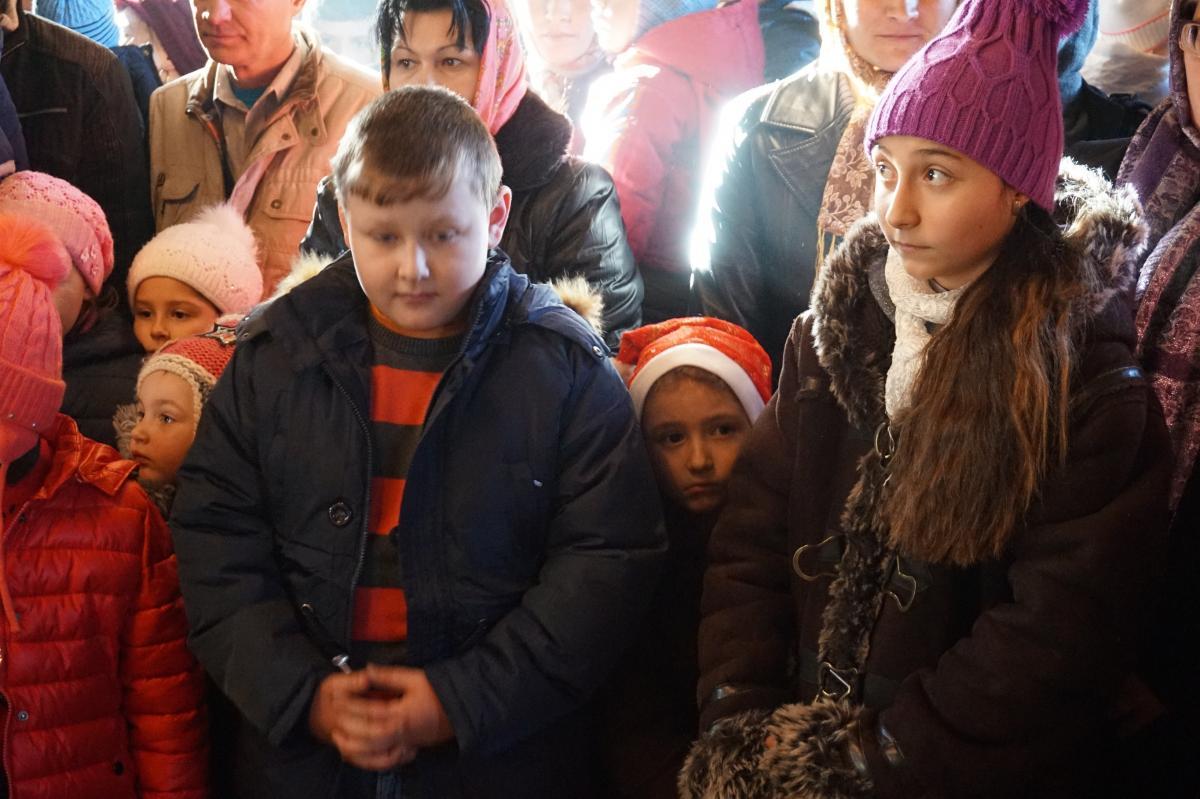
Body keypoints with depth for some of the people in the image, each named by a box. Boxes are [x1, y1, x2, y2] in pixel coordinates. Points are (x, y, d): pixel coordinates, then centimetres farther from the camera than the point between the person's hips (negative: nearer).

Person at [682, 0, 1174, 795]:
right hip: (815, 723, 4)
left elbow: (1063, 635, -14)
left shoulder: (1091, 373, -10)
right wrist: (743, 723, -9)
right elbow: (751, 539, 1)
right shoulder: (838, 324, 4)